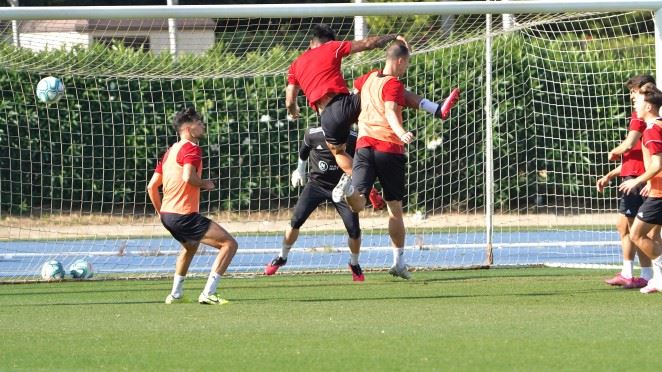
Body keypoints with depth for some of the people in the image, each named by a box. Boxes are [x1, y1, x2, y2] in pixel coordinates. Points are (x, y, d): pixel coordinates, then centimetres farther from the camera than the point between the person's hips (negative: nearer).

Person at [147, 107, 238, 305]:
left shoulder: (170, 151, 17)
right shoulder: (191, 148, -10)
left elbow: (152, 186, 18)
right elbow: (188, 177, -27)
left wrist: (161, 212, 27)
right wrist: (205, 184, -8)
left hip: (167, 214, 10)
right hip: (184, 215, -10)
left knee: (190, 246, 38)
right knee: (229, 244, -11)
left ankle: (175, 294, 39)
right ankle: (208, 293, -17)